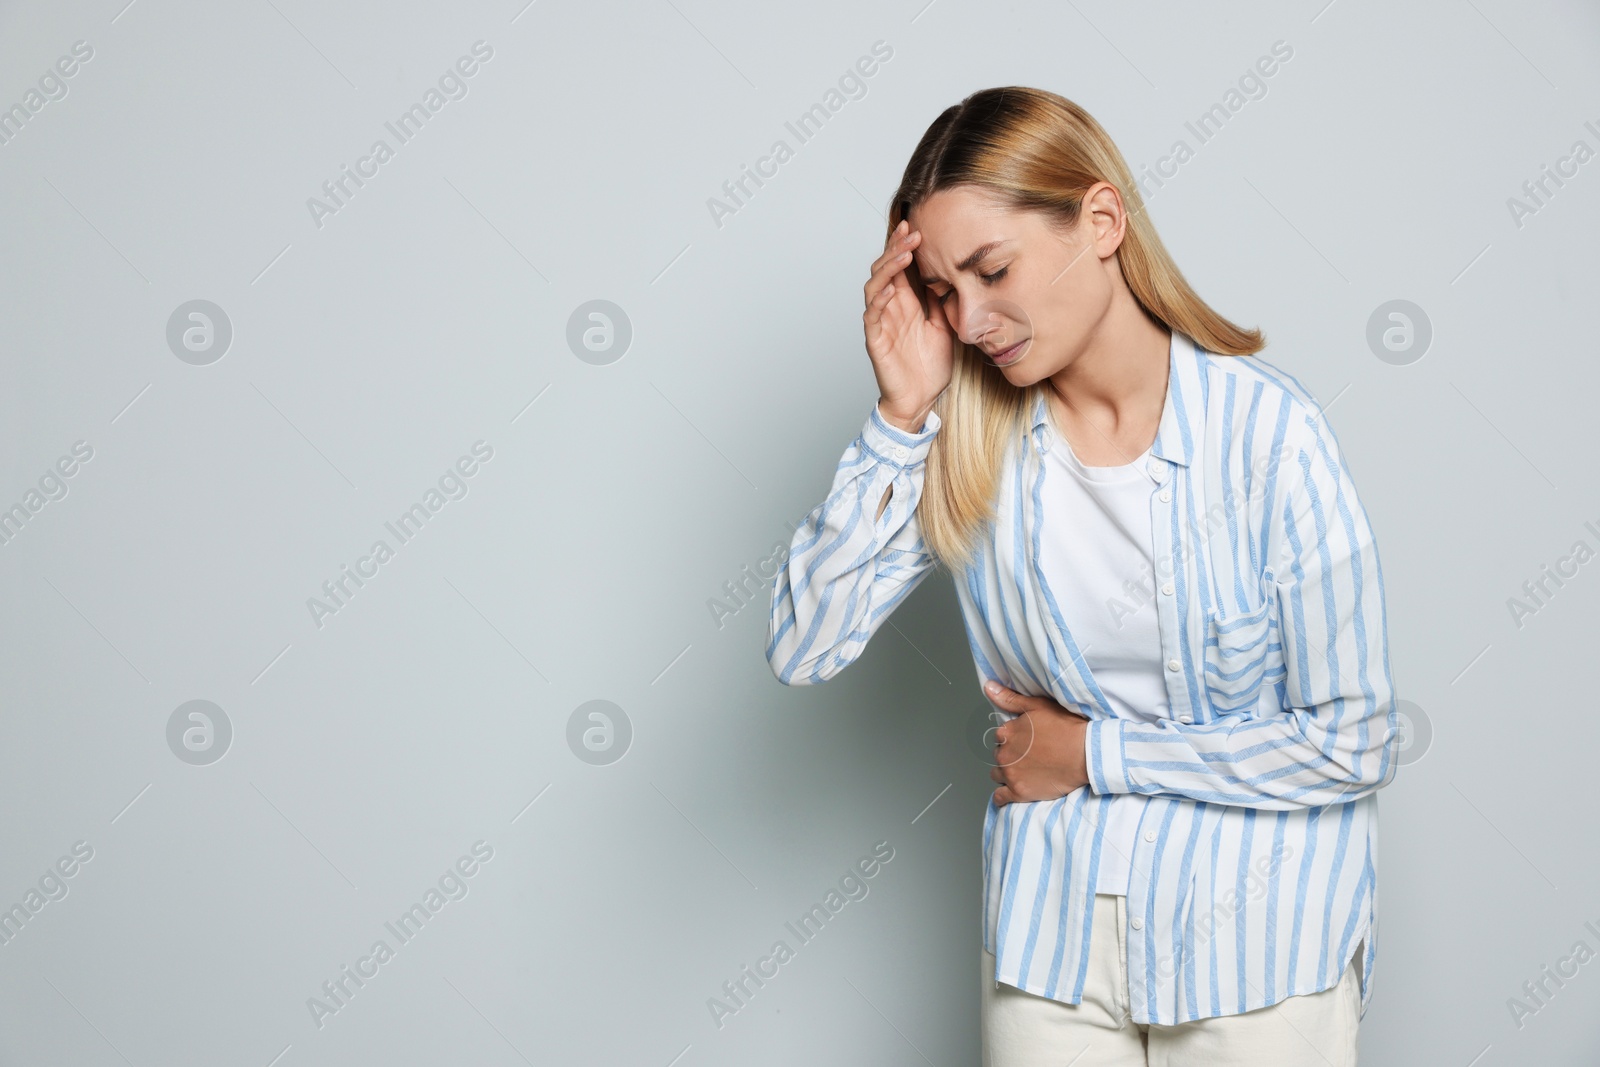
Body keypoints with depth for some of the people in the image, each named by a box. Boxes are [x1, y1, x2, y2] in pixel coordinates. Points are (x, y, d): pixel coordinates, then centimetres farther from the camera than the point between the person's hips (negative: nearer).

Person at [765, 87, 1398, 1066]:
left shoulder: (1267, 431, -17)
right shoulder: (965, 443, -6)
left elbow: (1353, 743, -14)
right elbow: (803, 650, -13)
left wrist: (1095, 755, -10)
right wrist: (902, 416, -18)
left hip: (1258, 929, -2)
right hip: (1051, 920, 3)